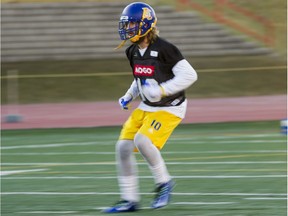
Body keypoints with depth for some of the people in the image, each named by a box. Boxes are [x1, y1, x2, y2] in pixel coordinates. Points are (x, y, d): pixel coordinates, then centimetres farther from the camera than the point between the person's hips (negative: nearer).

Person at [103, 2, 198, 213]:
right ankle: (130, 200, 6)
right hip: (146, 107, 8)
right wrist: (129, 96, 9)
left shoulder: (164, 49, -20)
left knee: (142, 140, -27)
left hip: (169, 108, -8)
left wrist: (161, 90, -26)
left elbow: (189, 75, -20)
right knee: (123, 146, -4)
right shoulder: (133, 52, 4)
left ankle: (164, 182, -5)